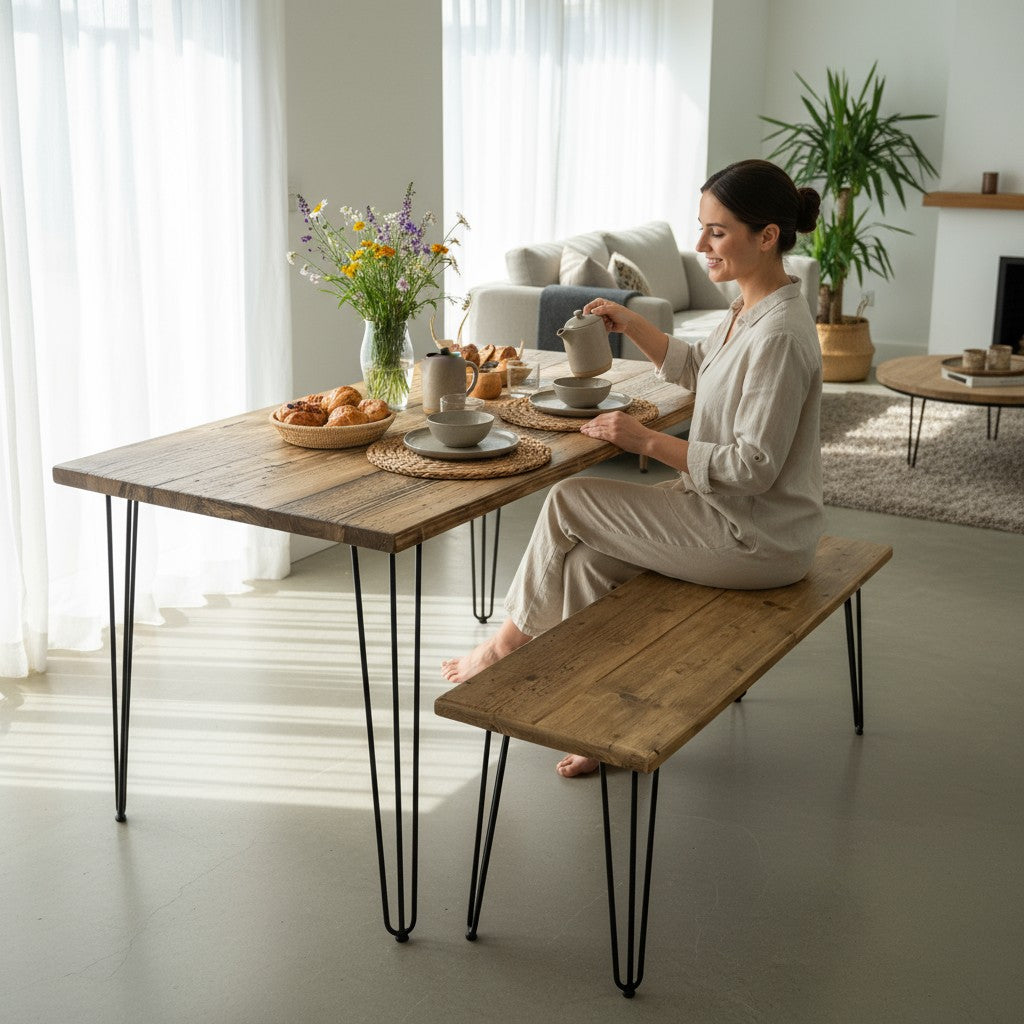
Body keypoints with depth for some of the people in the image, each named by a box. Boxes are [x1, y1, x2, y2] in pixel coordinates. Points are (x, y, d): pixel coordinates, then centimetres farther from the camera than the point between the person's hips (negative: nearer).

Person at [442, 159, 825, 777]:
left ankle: (513, 640, 18)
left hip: (757, 538, -9)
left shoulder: (779, 335, -24)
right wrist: (631, 324, 9)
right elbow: (695, 368, 24)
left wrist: (646, 440, -20)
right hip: (731, 511, 9)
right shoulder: (750, 308, 6)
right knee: (584, 562, 1)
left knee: (569, 502, -5)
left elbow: (752, 467, -25)